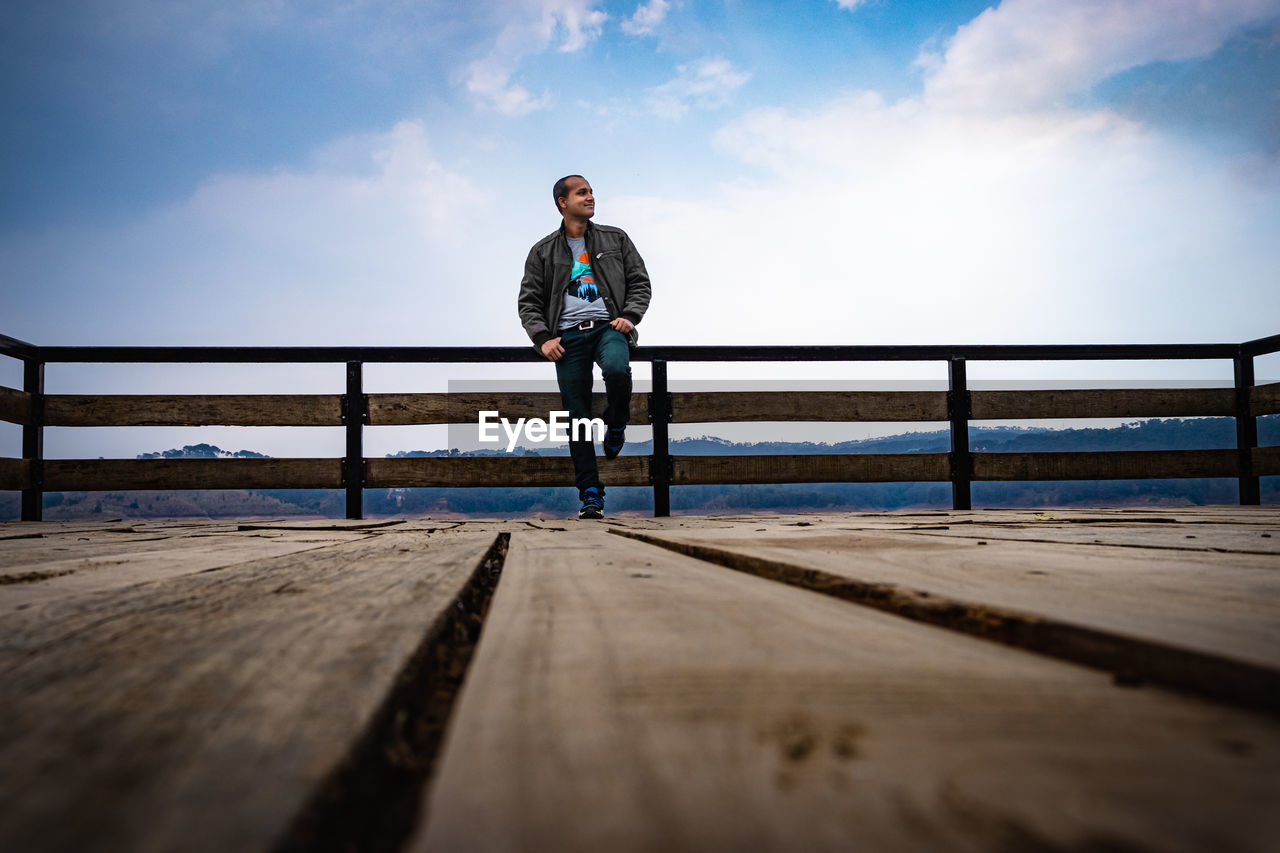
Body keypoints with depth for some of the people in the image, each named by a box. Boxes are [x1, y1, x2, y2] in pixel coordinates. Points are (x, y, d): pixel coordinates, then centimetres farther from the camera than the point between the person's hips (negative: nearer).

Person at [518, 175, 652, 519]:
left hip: (608, 327, 0)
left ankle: (616, 425, -3)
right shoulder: (544, 252, 13)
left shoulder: (615, 239, 15)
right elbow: (528, 301, 12)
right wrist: (542, 338, -4)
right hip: (568, 336, 1)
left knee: (617, 369, -35)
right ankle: (591, 495, 1)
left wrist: (629, 316, -4)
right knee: (577, 418, -5)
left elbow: (639, 282, 14)